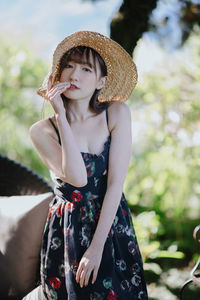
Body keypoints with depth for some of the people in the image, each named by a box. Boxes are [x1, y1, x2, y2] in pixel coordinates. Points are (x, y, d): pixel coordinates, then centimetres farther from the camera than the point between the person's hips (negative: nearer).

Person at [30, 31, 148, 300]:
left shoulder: (117, 113, -8)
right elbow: (78, 177, -23)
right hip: (66, 234, -1)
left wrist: (96, 247, -17)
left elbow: (116, 183, -12)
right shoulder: (42, 131, -9)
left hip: (113, 228, 1)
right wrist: (61, 116, -20)